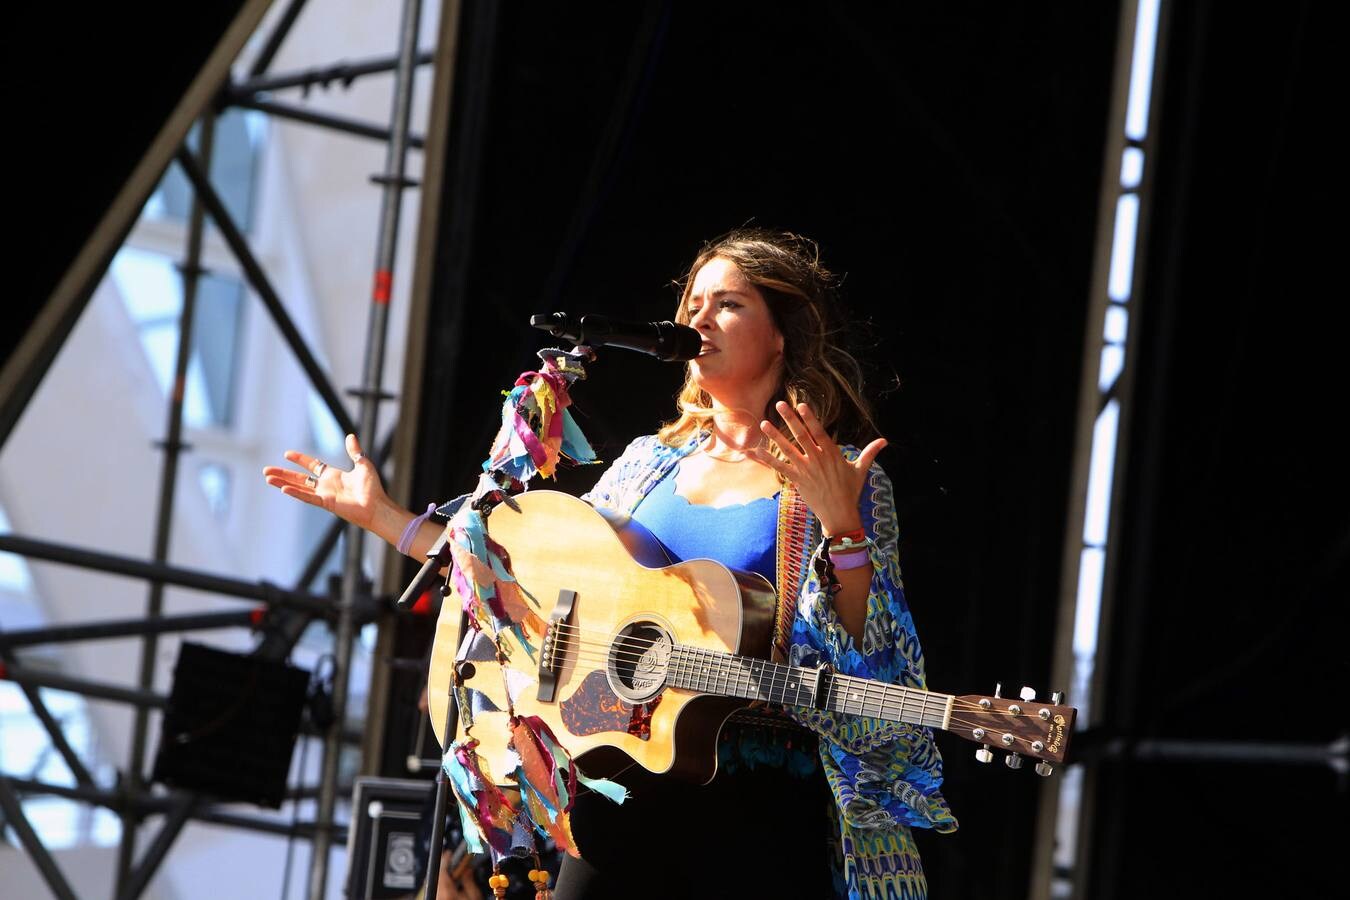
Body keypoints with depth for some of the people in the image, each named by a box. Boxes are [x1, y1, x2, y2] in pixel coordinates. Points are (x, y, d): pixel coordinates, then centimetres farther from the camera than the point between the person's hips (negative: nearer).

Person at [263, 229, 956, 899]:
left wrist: (840, 526, -23)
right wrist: (379, 513, 19)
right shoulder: (650, 463, 14)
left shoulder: (846, 483, -1)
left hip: (763, 808, -4)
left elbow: (867, 664, -8)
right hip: (621, 783, 4)